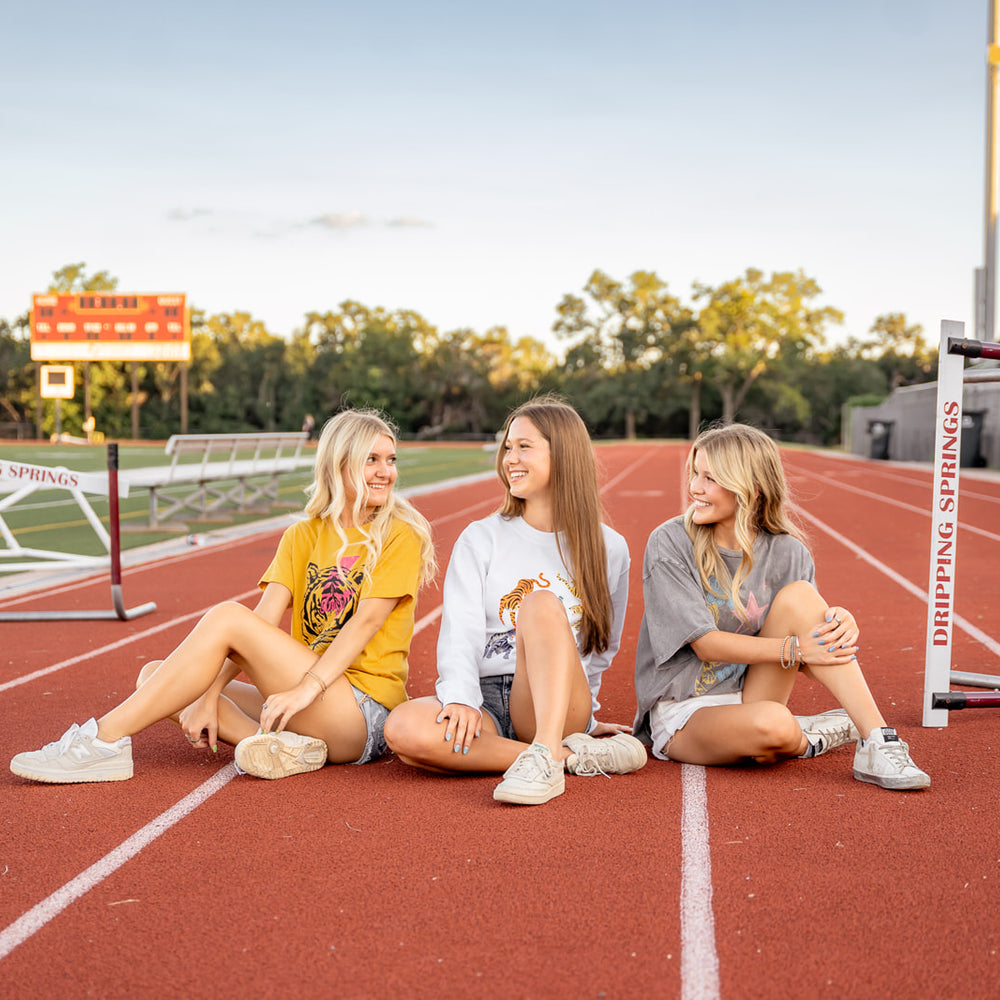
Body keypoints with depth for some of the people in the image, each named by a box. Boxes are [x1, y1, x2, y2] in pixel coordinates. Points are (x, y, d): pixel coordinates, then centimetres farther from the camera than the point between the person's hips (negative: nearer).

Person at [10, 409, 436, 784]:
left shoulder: (400, 534, -1)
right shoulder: (303, 536, 13)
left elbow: (367, 620, -14)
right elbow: (265, 618, 1)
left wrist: (308, 688, -26)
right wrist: (208, 696, -11)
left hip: (363, 714, -6)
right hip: (306, 702, 7)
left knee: (227, 618, -23)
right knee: (154, 674, -3)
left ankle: (105, 741, -22)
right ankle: (276, 743, -25)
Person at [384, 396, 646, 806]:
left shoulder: (607, 549, 10)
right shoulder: (480, 539, 9)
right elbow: (460, 630, -5)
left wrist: (580, 714, 12)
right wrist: (461, 698, -22)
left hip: (558, 708, -1)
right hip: (485, 701, 1)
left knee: (543, 603, -29)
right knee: (404, 728, -33)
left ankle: (547, 753, -42)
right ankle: (575, 756, -26)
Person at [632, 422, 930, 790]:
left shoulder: (787, 553, -1)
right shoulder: (669, 544, -11)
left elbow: (810, 661, -1)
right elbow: (706, 644, -16)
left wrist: (840, 623, -23)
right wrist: (793, 648, -26)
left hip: (749, 694, 3)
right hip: (681, 713, -3)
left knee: (798, 595, -21)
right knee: (771, 724, -38)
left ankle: (878, 742, -24)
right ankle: (809, 739, 1)